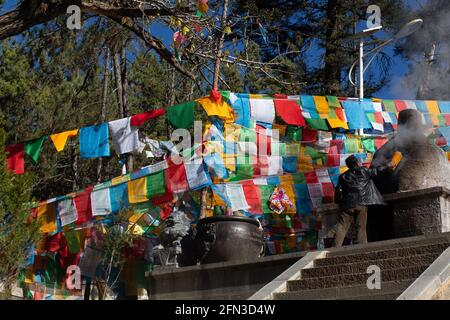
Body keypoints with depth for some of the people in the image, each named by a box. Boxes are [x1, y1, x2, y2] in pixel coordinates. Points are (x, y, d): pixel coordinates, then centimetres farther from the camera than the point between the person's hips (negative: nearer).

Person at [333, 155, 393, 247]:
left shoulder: (343, 176, 11)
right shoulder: (363, 171, 5)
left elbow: (338, 191, 7)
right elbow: (377, 171, 14)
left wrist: (338, 202, 20)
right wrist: (387, 167, 30)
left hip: (347, 205, 2)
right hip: (361, 205, -1)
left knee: (342, 227, -1)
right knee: (361, 227, 2)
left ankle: (337, 247, -11)